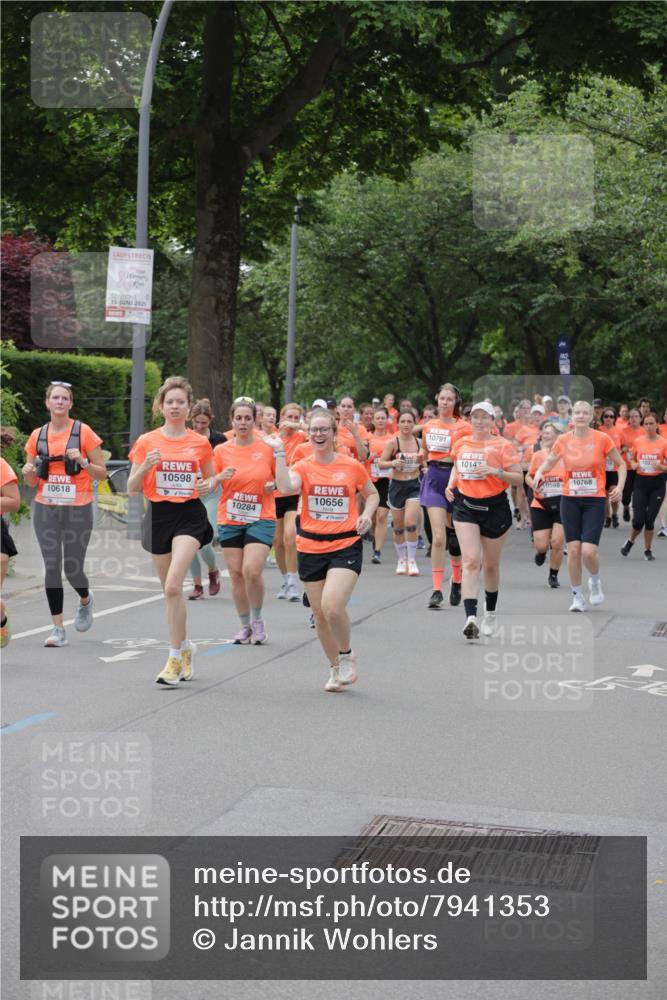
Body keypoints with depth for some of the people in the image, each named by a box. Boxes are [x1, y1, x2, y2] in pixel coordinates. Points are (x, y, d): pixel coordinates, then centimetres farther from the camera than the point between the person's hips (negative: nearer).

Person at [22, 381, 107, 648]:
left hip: (78, 509, -3)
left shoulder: (84, 432, -2)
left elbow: (102, 473, 0)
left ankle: (85, 600, 33)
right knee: (51, 566, -3)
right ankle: (58, 629, 3)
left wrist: (82, 461, -17)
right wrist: (28, 472, -8)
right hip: (45, 509, 3)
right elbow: (31, 482, 14)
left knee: (73, 568, -2)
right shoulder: (37, 436, 7)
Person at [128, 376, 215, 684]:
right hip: (158, 516, 2)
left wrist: (210, 485, -8)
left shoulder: (201, 442, 2)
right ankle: (185, 646, 31)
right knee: (169, 589, 10)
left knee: (173, 585, -17)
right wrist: (145, 467, -17)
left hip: (190, 515, -2)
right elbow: (132, 488, 2)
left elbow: (210, 479, 16)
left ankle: (175, 657, -9)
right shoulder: (147, 441, 1)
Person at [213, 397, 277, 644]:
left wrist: (274, 485, -11)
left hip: (261, 519, -2)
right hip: (229, 521, 2)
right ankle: (245, 625, 21)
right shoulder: (222, 450, 1)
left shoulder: (268, 447, -2)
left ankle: (258, 620, 6)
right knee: (236, 574, 5)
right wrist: (220, 477, -14)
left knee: (252, 570, -17)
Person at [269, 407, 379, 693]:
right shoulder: (303, 467, 0)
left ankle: (347, 655, 7)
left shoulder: (352, 466, 0)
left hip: (346, 546, -2)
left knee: (332, 606, -21)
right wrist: (279, 454, -23)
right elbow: (286, 487, -22)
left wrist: (366, 514, -2)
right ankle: (335, 669, 30)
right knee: (320, 615, 10)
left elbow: (372, 493, 17)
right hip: (311, 548, 2)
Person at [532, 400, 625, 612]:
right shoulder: (564, 440, 1)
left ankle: (595, 579, 21)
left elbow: (621, 464, 5)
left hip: (595, 501, -2)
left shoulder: (602, 439, -5)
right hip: (570, 500, 2)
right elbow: (548, 462, 16)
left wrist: (620, 487, -9)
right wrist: (539, 472, -5)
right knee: (573, 550, -1)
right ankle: (577, 596, 14)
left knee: (589, 551, -12)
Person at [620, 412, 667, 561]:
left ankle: (648, 550, 17)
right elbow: (632, 459, 16)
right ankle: (630, 541, 24)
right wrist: (634, 464, -6)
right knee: (638, 519, -6)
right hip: (641, 482, 1)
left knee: (650, 519, -1)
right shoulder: (637, 441, 1)